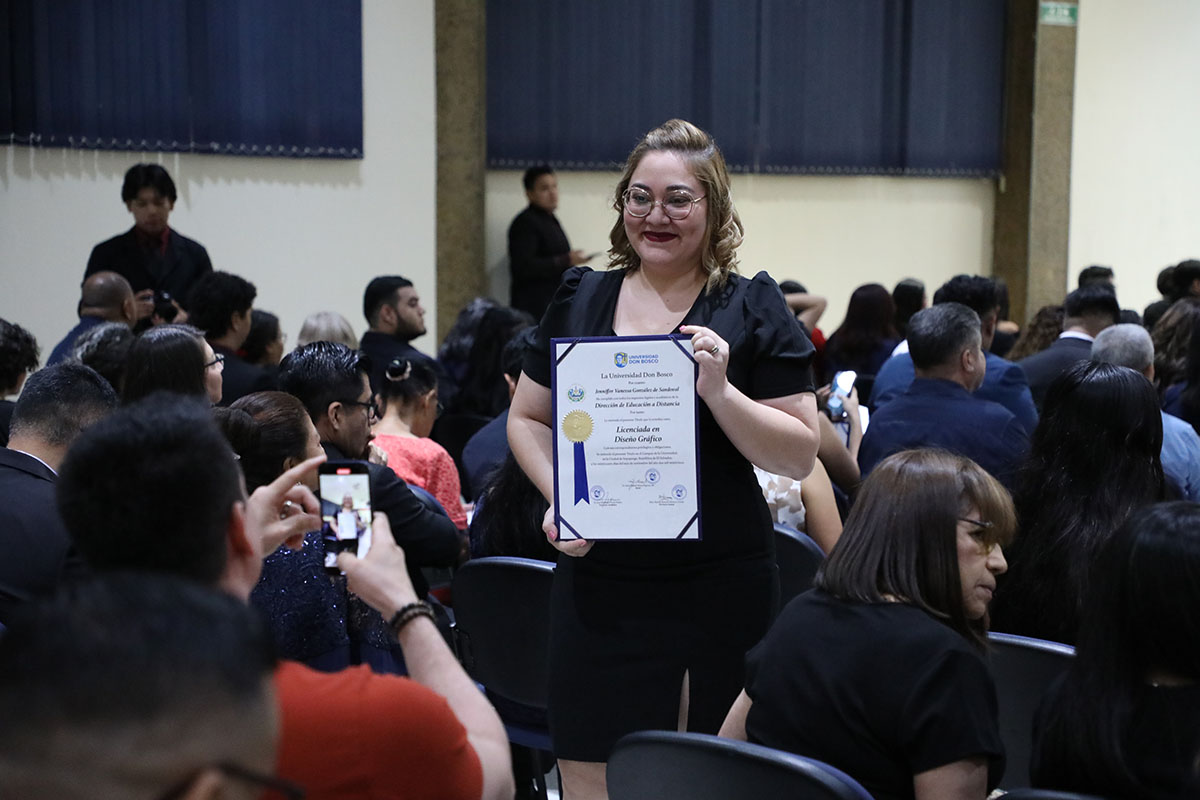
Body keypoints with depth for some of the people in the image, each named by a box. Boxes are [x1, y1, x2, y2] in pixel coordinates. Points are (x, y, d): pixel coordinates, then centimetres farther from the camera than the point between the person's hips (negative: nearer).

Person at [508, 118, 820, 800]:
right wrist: (560, 495, -2)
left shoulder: (751, 310, 0)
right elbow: (528, 418, 16)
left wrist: (718, 389, -19)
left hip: (719, 591, -2)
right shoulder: (580, 300, 9)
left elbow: (800, 454, -4)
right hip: (598, 589, 2)